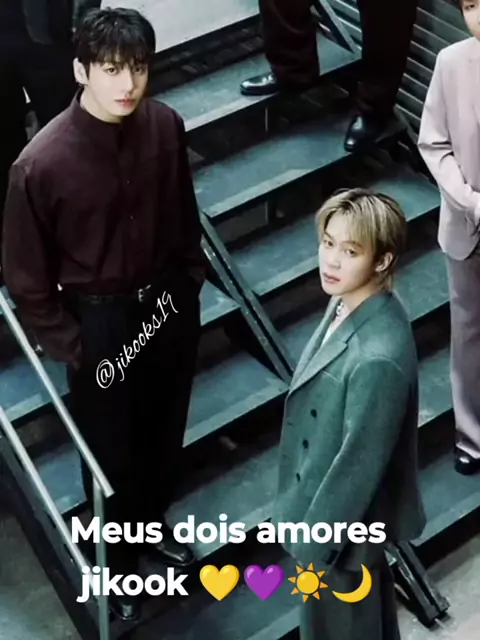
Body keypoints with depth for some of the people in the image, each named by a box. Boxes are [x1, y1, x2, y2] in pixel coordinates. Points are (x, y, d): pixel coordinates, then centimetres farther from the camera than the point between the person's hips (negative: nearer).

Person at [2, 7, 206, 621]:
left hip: (169, 301, 4)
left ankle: (153, 522, 53)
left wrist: (190, 280, 9)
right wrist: (72, 348, -11)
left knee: (165, 431, 24)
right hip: (100, 318, -4)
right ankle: (118, 559, 41)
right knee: (110, 450, 15)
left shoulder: (165, 126, -12)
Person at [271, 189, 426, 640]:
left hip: (341, 517, -8)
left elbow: (358, 462, -27)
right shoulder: (349, 303, -7)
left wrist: (314, 538, -15)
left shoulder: (377, 358, -36)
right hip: (326, 498, 8)